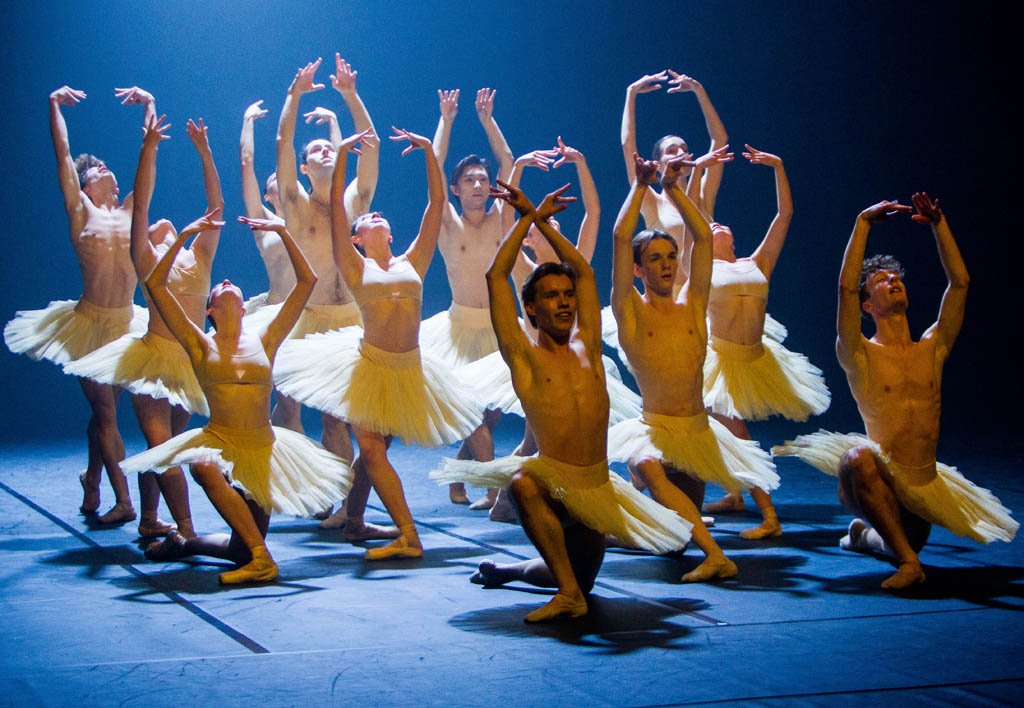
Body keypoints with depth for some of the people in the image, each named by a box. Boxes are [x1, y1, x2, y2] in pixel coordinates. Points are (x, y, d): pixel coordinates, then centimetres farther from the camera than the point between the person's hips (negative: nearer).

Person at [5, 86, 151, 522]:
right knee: (103, 411, -3)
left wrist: (149, 104, 22)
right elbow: (63, 153, 2)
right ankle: (122, 500, -4)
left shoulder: (129, 210, 12)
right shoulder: (81, 211, 3)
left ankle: (91, 486, 26)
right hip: (91, 323, -4)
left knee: (105, 409, 11)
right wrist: (55, 104, 7)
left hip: (126, 323, 4)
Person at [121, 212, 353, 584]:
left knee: (242, 550, 3)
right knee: (205, 467, -40)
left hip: (265, 450, 2)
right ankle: (262, 560, -34)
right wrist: (185, 235, -4)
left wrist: (282, 232, 1)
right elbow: (155, 284, -5)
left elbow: (307, 280, 3)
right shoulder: (201, 345, 2)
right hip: (218, 441, -2)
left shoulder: (264, 340, 5)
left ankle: (187, 542, 33)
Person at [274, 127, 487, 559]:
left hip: (409, 369, 2)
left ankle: (353, 519, 26)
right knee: (372, 449, -9)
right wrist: (342, 155, 0)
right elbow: (336, 208, 0)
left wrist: (429, 150, 12)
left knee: (373, 449, 11)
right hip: (370, 363, -2)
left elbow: (436, 203, 12)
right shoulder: (356, 266, 6)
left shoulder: (412, 263, 12)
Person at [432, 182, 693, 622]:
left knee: (581, 575, 13)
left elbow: (584, 272, 17)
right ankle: (569, 594, -33)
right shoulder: (524, 356, -2)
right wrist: (528, 218, 2)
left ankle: (506, 570, 42)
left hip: (597, 488, 5)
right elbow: (496, 276, -6)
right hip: (553, 482, -5)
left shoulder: (586, 349, 9)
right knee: (523, 483, -39)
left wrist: (544, 223, 16)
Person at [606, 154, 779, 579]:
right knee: (647, 467, -36)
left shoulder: (692, 306, 10)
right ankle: (715, 557, -44)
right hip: (654, 429, -4)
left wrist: (672, 188, 9)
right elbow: (621, 237, -6)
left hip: (700, 432, 4)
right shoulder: (630, 311, 1)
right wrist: (641, 186, 2)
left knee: (686, 509, 4)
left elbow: (702, 236, 8)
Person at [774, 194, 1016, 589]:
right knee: (857, 458, -38)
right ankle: (909, 561, -29)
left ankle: (866, 533, 48)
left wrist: (938, 223, -1)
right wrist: (863, 223, -17)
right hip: (881, 481, -5)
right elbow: (846, 287, -19)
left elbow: (959, 282, 3)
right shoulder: (861, 356, -5)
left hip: (924, 487, 5)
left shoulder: (932, 349, 6)